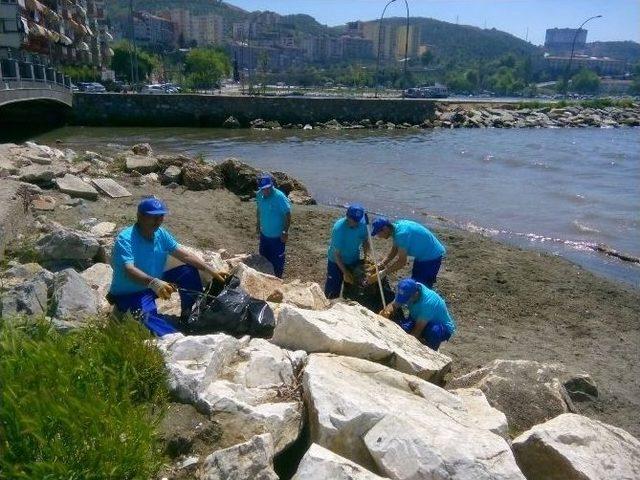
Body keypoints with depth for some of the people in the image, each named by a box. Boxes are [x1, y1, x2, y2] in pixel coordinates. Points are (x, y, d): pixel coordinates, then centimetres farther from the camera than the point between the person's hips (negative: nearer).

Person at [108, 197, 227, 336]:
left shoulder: (161, 234, -3)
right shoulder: (125, 239, -25)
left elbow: (185, 255, -1)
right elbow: (129, 271, -39)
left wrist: (211, 271, -11)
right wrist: (153, 283, -57)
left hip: (154, 284, 8)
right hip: (129, 294, -8)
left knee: (189, 271, 0)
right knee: (147, 314, -37)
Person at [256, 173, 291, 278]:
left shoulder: (280, 197, -24)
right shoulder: (259, 195, -6)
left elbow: (288, 214, -20)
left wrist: (285, 232, -20)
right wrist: (258, 224, 16)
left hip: (277, 236, -6)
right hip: (264, 234, 6)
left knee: (277, 260, 9)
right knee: (264, 257, 21)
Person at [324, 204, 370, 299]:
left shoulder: (362, 223, -17)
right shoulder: (338, 228, -31)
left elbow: (365, 241, 2)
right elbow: (336, 254, -25)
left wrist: (367, 256, -14)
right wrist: (345, 272, -24)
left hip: (354, 261, 5)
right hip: (337, 262, -5)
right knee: (332, 294, -1)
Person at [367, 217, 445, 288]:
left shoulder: (401, 233, -33)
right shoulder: (397, 226, -4)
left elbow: (402, 262, -29)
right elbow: (394, 250, 7)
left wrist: (382, 273, -23)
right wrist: (381, 265, -3)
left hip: (432, 257, -10)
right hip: (422, 254, 10)